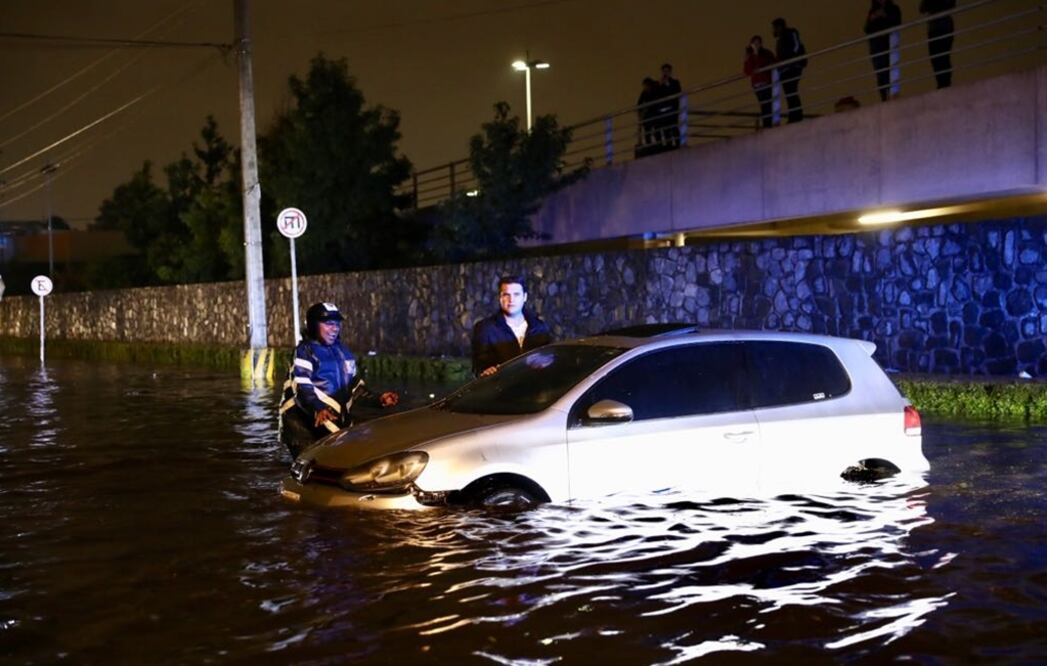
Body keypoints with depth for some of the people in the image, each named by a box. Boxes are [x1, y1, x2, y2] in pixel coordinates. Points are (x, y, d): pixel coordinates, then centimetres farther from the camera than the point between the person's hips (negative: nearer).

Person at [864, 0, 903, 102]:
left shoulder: (894, 9, 10)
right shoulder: (873, 12, 16)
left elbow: (896, 25, -2)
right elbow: (867, 30, 9)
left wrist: (885, 17, -8)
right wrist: (871, 20, -7)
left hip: (890, 43, -2)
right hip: (876, 45, 2)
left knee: (890, 71, -14)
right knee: (880, 73, -6)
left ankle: (891, 95, -19)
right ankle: (884, 97, -10)